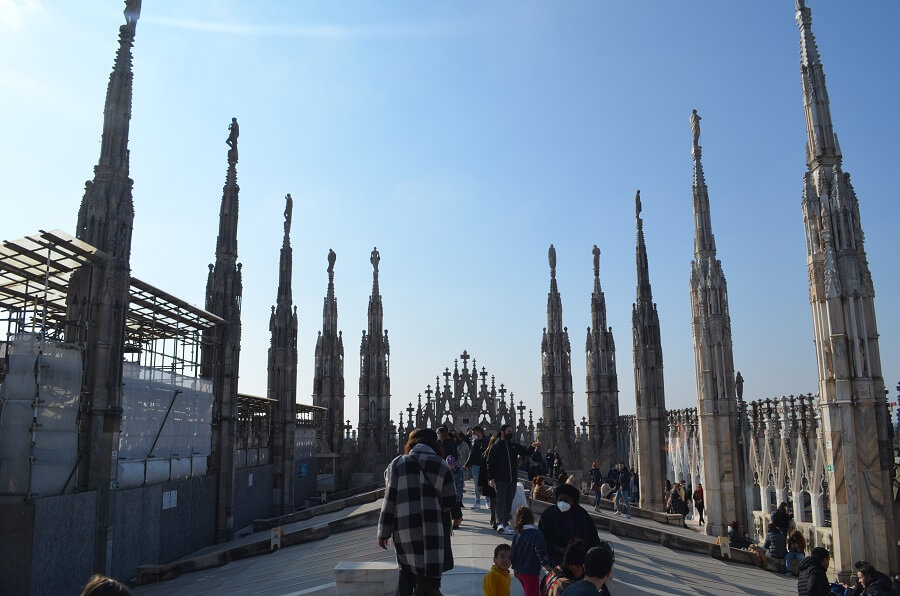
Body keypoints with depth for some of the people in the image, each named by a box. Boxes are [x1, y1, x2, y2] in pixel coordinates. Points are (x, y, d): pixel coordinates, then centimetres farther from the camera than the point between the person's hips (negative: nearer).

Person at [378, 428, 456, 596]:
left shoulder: (397, 464, 4)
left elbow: (389, 500, 0)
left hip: (403, 530, 2)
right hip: (432, 530, -2)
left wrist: (384, 532, 4)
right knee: (428, 581, 1)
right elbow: (450, 500, -1)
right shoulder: (440, 465, 1)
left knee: (406, 571, 21)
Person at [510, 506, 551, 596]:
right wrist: (549, 568, -17)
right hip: (531, 572, -6)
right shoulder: (536, 533, -15)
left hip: (519, 572, 6)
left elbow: (512, 555, 8)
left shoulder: (516, 536, 1)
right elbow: (541, 552, -20)